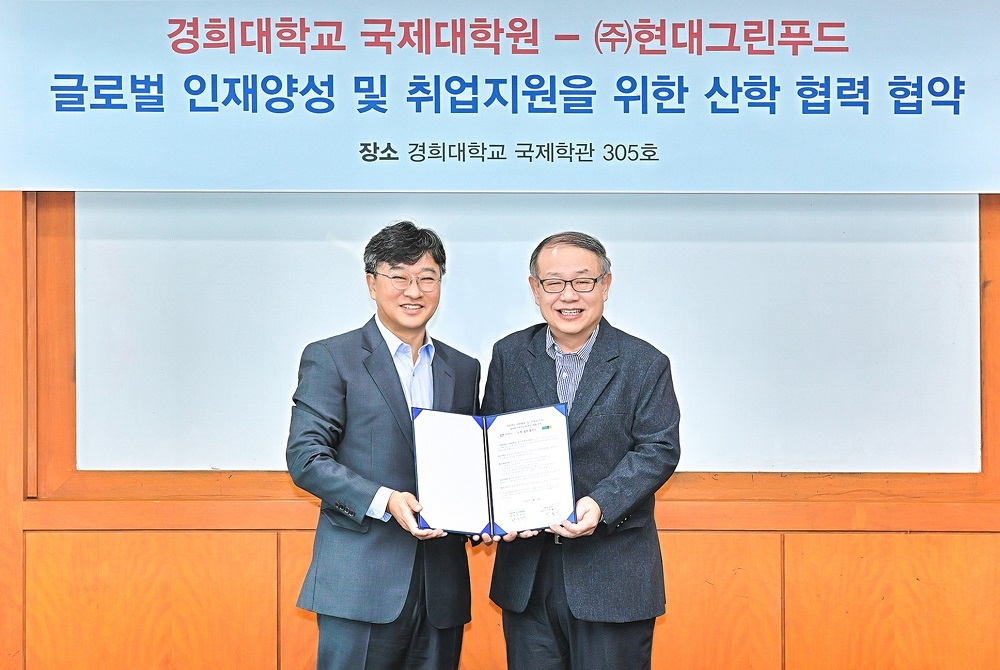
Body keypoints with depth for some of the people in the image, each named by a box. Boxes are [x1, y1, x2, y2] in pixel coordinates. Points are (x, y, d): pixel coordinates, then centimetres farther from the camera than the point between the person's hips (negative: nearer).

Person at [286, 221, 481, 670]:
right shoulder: (330, 358, -1)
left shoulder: (463, 370, 15)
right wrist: (384, 501, -20)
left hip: (440, 587, 5)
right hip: (360, 583, -4)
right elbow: (305, 457, -8)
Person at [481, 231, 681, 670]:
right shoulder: (509, 356, 7)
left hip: (612, 573, -2)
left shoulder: (645, 364, -1)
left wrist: (601, 503, -22)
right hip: (526, 569, 3)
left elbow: (659, 449, -7)